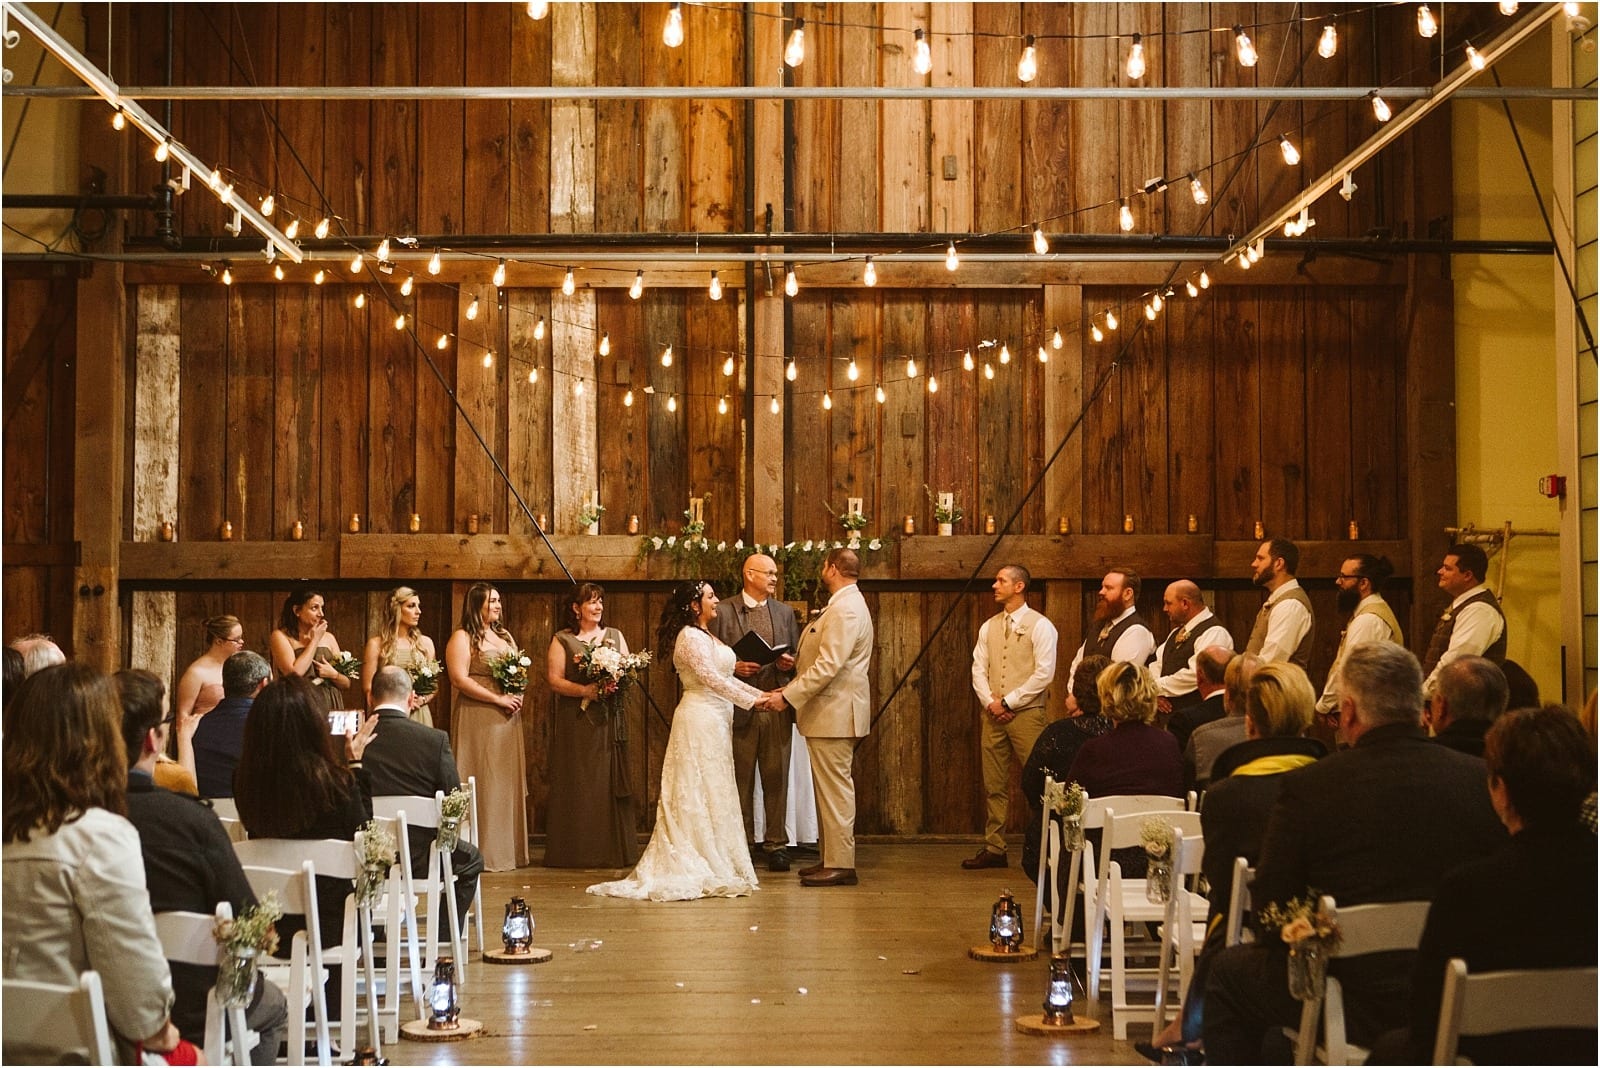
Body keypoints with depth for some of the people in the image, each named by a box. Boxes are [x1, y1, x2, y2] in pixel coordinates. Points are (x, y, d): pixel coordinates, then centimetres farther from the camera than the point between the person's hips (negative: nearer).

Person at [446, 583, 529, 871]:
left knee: (509, 782, 7)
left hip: (508, 718, 7)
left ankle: (509, 849, 13)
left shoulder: (504, 635, 18)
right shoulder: (462, 638, -6)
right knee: (484, 784, -6)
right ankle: (484, 852, -3)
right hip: (478, 718, -7)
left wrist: (518, 695, 1)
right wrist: (498, 699, -16)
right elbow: (459, 679, -15)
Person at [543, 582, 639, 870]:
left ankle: (613, 850, 3)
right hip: (574, 722, -3)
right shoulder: (562, 640, 4)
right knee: (576, 785, -3)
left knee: (609, 782, 1)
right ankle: (575, 851, 0)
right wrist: (585, 691, -18)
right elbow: (554, 679, -5)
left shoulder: (614, 636, 14)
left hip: (609, 720, 3)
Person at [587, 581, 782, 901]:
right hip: (701, 718, -10)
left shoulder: (705, 636, 18)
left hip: (714, 720, 10)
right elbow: (710, 678, -19)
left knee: (710, 792, 9)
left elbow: (725, 678, 17)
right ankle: (705, 869, -3)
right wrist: (751, 701, -16)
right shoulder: (690, 637, -13)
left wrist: (761, 694, 8)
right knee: (702, 792, -6)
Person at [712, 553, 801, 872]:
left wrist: (791, 663, -4)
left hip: (777, 708, 3)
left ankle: (776, 845, 8)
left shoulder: (785, 612, 14)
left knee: (776, 779, 3)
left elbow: (796, 657, 17)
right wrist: (733, 667, -14)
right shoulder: (723, 612, 3)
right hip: (739, 708, -3)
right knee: (740, 780, 3)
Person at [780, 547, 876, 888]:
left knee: (834, 787, -8)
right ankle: (832, 858, 19)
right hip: (828, 711, 11)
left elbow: (828, 666, -25)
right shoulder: (843, 604, 18)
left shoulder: (845, 609, -18)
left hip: (834, 711, -11)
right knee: (828, 787, 13)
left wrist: (789, 695, -22)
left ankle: (841, 865, -5)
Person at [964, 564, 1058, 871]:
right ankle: (994, 848, 12)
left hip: (1026, 713, -6)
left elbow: (1044, 673, -11)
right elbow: (978, 669, 11)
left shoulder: (1040, 626, -5)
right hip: (993, 715, 6)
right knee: (994, 785, 7)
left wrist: (1008, 702, -11)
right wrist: (990, 702, -5)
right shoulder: (989, 627, 14)